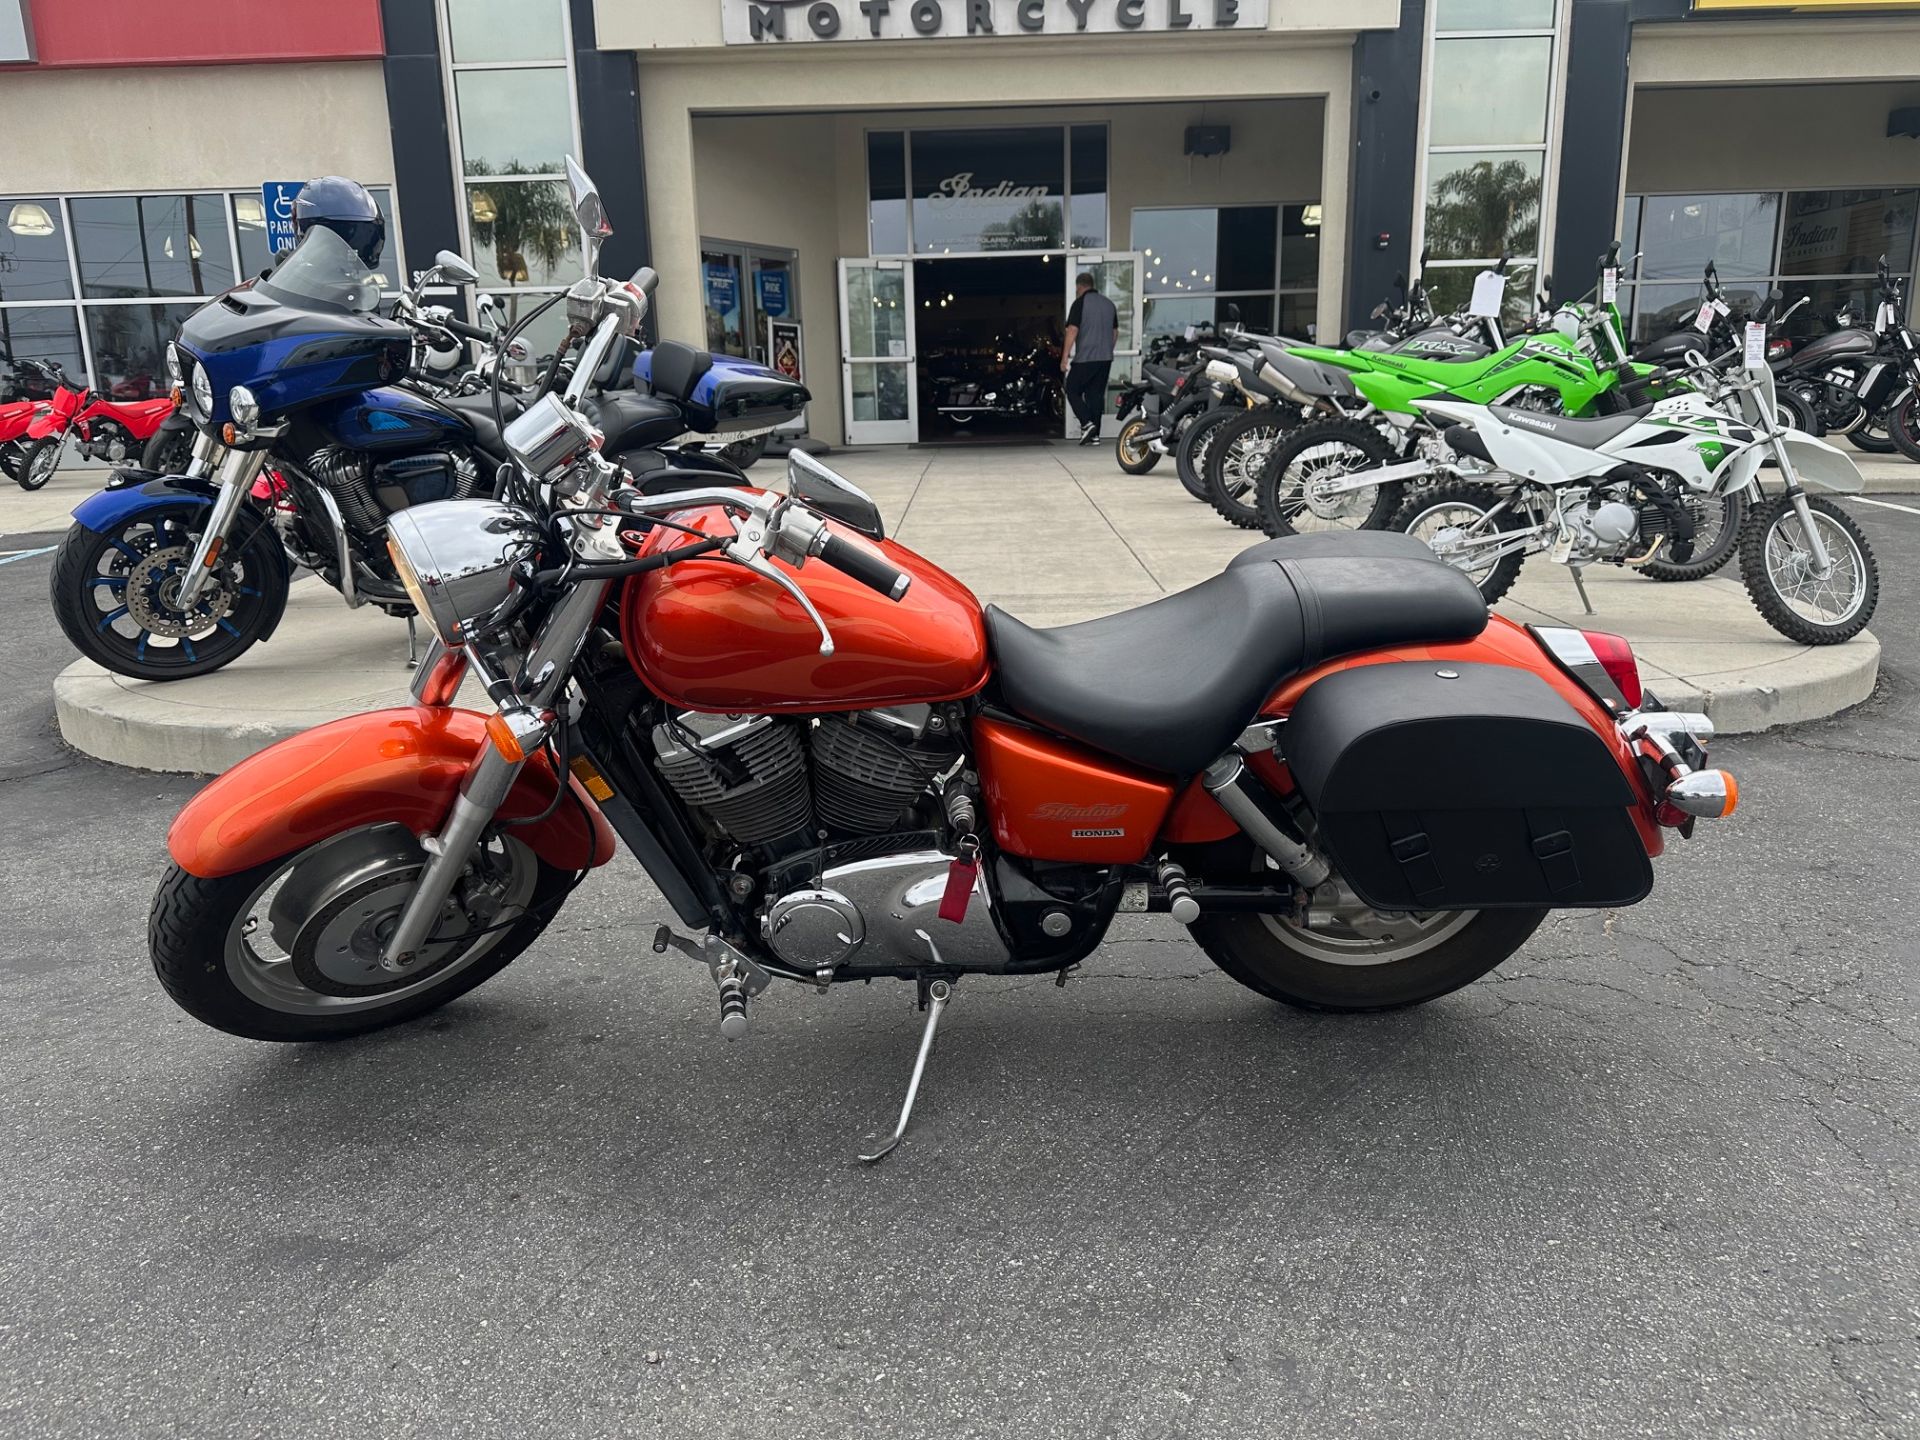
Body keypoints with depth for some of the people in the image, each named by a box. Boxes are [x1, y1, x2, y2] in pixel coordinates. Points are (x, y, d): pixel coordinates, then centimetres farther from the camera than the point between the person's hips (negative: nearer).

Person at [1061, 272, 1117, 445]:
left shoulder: (1080, 303, -8)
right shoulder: (1108, 303, 13)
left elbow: (1072, 330, -14)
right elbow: (1115, 331, 18)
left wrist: (1064, 357, -13)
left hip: (1084, 358, -6)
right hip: (1105, 358, 6)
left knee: (1073, 391, 5)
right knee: (1096, 394, 9)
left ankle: (1087, 424, -13)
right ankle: (1095, 435, 7)